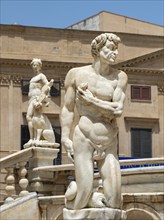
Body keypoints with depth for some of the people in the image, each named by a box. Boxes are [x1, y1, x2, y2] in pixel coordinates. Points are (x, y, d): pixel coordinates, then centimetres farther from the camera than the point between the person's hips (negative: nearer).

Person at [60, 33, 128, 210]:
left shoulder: (120, 77, 3)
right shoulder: (77, 74, 0)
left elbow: (118, 110, -7)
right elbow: (68, 109, 1)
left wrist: (92, 100, -9)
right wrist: (65, 139, -5)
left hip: (109, 144, 3)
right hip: (84, 140, -3)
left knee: (114, 204, -6)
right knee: (80, 203, -10)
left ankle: (86, 196, 23)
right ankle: (74, 189, 24)